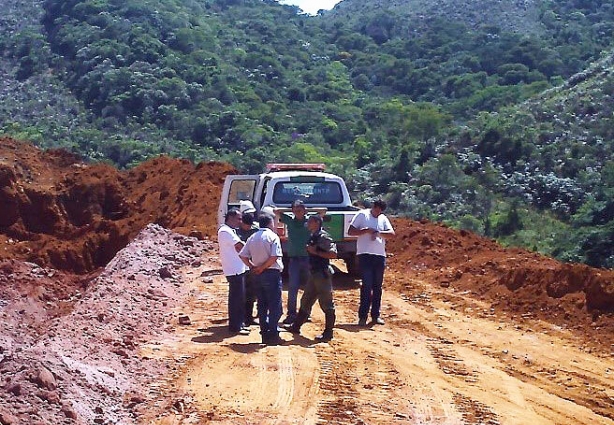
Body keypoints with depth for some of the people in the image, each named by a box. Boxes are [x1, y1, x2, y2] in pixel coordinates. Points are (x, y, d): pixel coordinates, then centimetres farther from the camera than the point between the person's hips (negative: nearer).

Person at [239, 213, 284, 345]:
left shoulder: (252, 237, 10)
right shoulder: (273, 236, -9)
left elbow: (242, 255, 6)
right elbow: (274, 257, -20)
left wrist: (252, 266, 6)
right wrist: (262, 267, -10)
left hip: (258, 275, 6)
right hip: (272, 273, -6)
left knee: (262, 305, 11)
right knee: (275, 306, -2)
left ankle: (265, 334, 13)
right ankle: (273, 335, -6)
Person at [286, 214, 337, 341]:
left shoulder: (323, 237, -14)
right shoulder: (312, 237, 14)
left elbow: (333, 254, -21)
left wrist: (316, 252, -19)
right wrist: (310, 249, 5)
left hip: (322, 274, -10)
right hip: (314, 274, 10)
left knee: (326, 304, -3)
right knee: (306, 301, 19)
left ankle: (328, 333, 2)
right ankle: (296, 326, 30)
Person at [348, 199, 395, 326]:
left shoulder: (383, 218, 12)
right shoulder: (362, 215, 0)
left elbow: (391, 233, -1)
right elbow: (350, 232, -5)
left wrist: (378, 233, -17)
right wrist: (367, 231, -16)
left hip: (380, 256, 4)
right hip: (365, 255, -4)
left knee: (377, 287, 9)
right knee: (367, 286, -8)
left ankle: (375, 315, 16)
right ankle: (363, 316, -3)